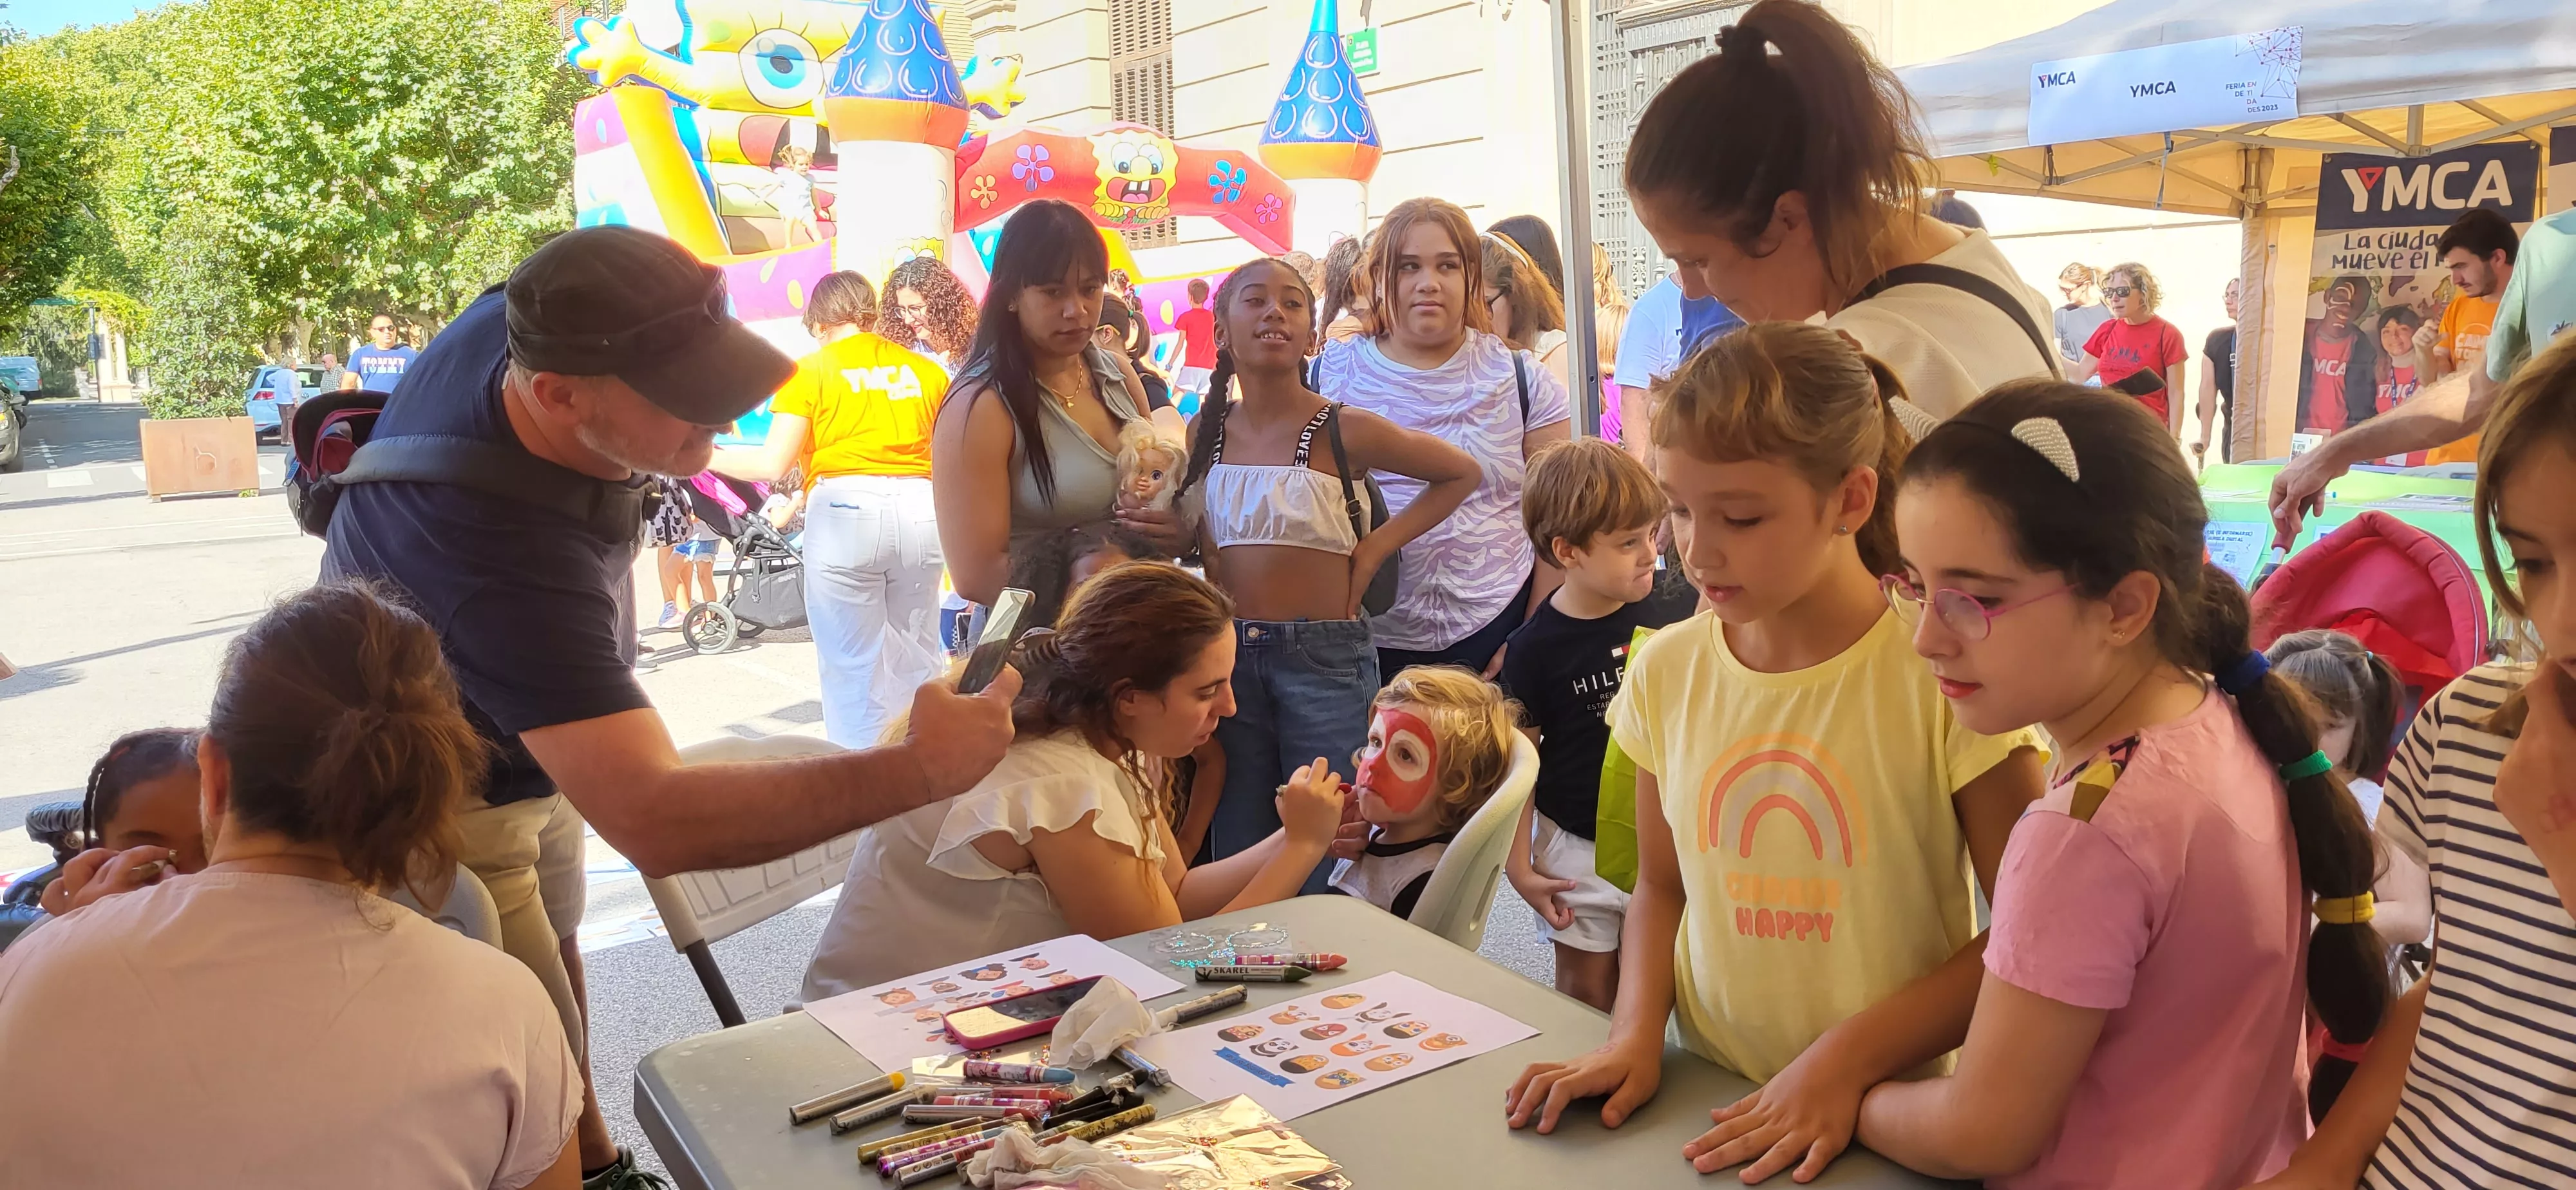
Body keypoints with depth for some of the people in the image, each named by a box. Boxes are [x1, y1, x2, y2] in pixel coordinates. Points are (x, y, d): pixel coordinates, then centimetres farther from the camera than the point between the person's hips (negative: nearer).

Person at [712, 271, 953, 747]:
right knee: (918, 661, 15)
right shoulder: (926, 369, 12)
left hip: (845, 510, -4)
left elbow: (774, 463, -3)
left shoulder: (810, 372, 3)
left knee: (853, 669, 3)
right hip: (921, 511, 4)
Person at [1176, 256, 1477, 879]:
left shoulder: (1343, 430, -5)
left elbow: (1462, 473, 5)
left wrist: (1376, 547, -2)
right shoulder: (1203, 435, 6)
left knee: (1321, 864, 1)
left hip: (1324, 657, -3)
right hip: (1230, 655, 4)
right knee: (1236, 861, 11)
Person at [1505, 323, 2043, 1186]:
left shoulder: (1942, 670, -12)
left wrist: (1848, 1059, -15)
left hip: (1888, 1116, -1)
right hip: (1708, 1109, 2)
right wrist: (1637, 1033, -4)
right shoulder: (1667, 671, 0)